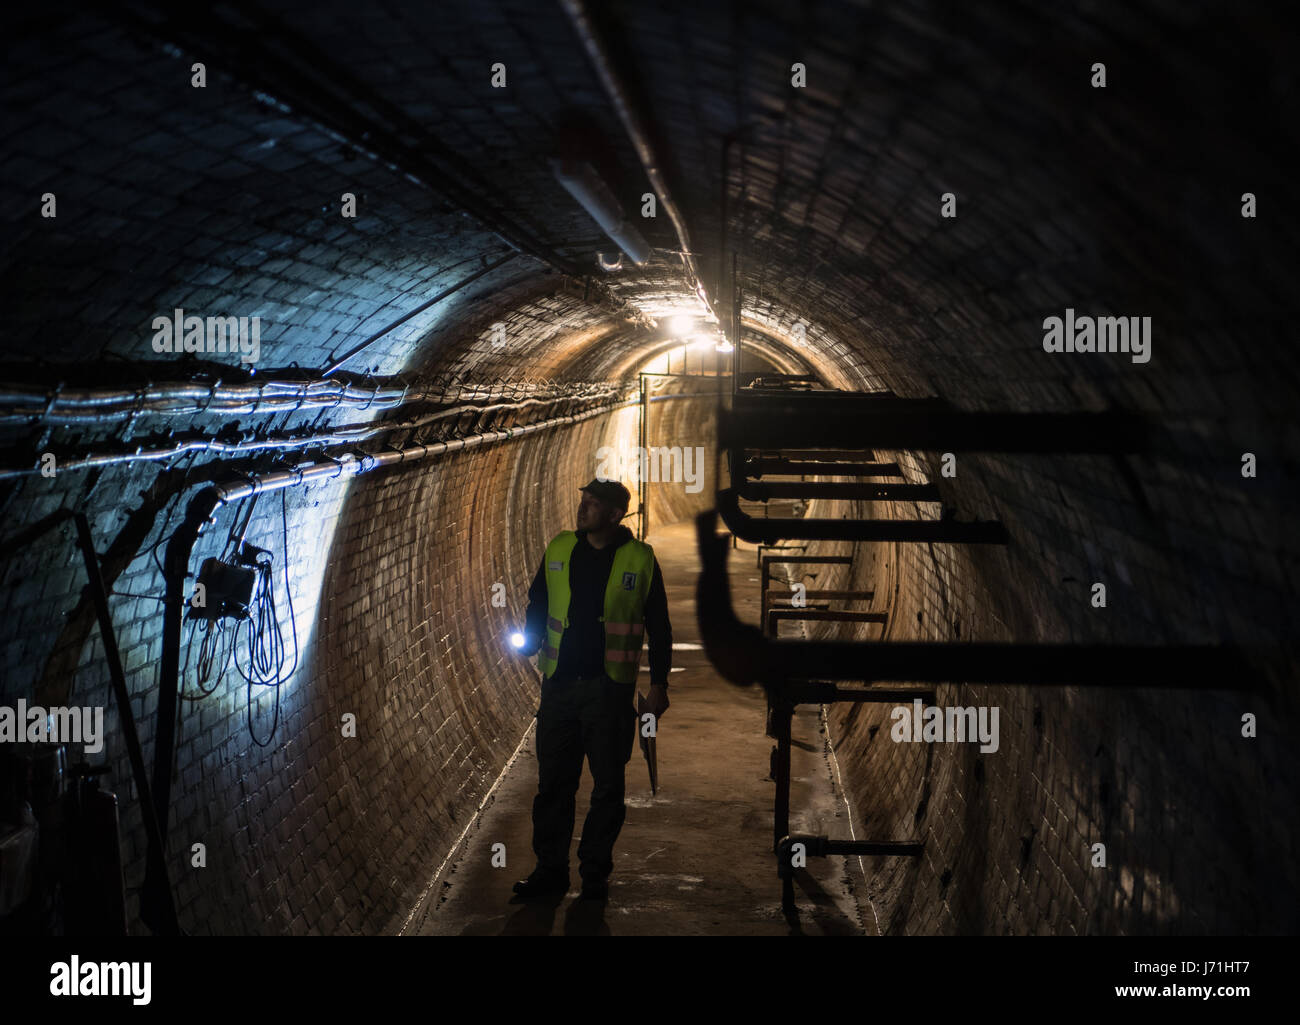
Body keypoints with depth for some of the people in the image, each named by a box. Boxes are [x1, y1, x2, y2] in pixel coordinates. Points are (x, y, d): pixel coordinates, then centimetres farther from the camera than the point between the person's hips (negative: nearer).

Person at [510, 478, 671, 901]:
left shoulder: (640, 559, -1)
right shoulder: (559, 549, 7)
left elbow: (659, 627, 3)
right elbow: (538, 604, 17)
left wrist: (658, 684, -1)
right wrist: (529, 641, -1)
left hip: (610, 690, -3)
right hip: (560, 685, 3)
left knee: (608, 786, 3)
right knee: (553, 781, 5)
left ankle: (595, 874, 14)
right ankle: (550, 869, 14)